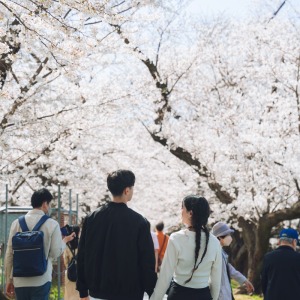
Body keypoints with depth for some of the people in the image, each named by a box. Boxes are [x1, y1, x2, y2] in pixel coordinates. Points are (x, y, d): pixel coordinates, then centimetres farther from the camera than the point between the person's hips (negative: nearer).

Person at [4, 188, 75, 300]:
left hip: (20, 281, 3)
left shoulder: (17, 223, 2)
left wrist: (9, 279, 12)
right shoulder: (52, 224, -5)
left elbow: (9, 254, 4)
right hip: (41, 281, -3)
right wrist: (65, 240, 17)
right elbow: (55, 253, -3)